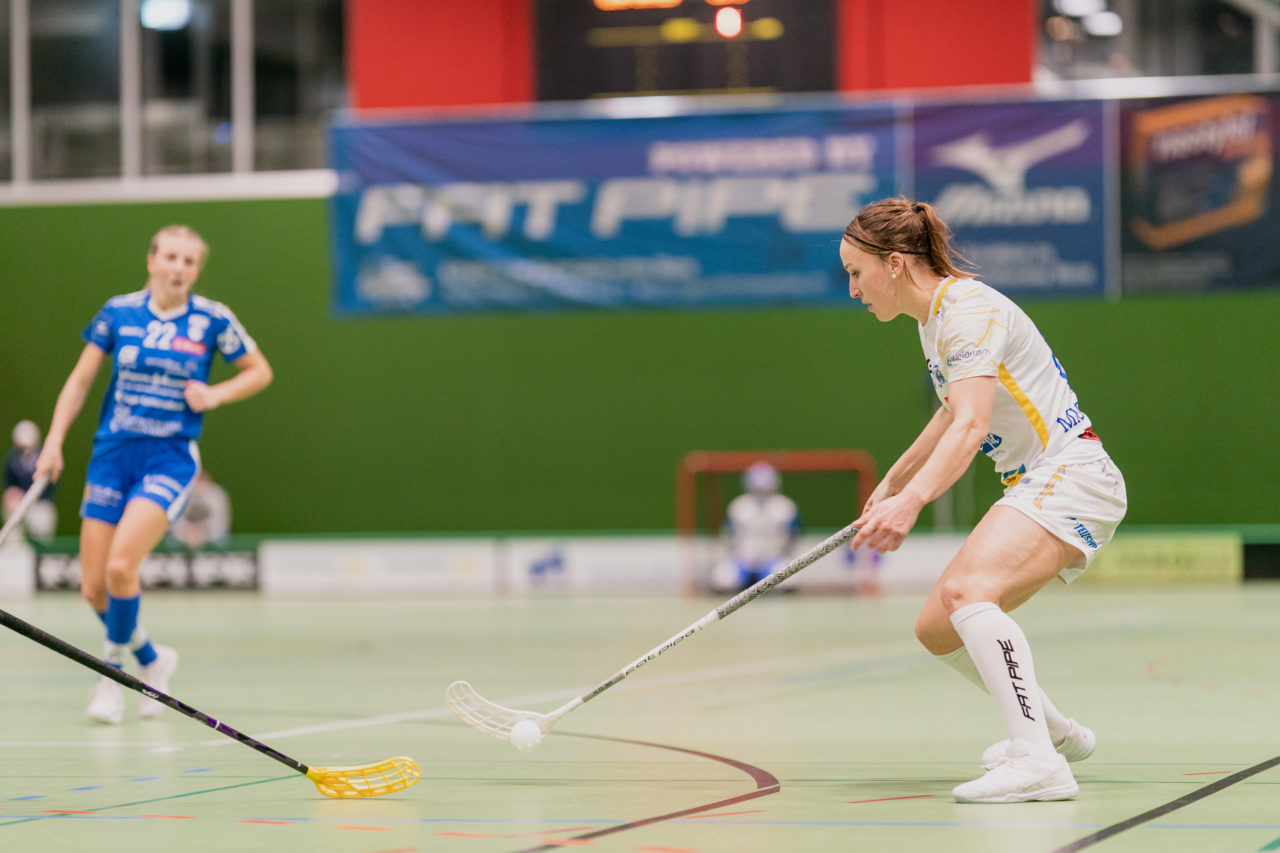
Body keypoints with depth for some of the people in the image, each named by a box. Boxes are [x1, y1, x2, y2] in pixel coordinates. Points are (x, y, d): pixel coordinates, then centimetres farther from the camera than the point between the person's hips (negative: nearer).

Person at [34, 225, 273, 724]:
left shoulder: (212, 320, -2)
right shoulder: (118, 313, 2)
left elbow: (260, 372, 10)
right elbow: (80, 381, 10)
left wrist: (215, 394, -7)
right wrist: (55, 441, 1)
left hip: (170, 459, -3)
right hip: (112, 456, 3)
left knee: (120, 566, -22)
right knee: (93, 588, 0)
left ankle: (112, 671, 1)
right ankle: (152, 660, 27)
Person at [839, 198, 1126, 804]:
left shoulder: (969, 310, -17)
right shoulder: (933, 319, 13)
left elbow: (971, 427, -31)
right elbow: (951, 416, 31)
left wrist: (911, 502, -44)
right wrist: (891, 483, 39)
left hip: (1071, 477, -10)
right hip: (1035, 488, 10)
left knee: (965, 591, -31)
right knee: (936, 630, 11)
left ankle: (1038, 761, -40)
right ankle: (1053, 731, 31)